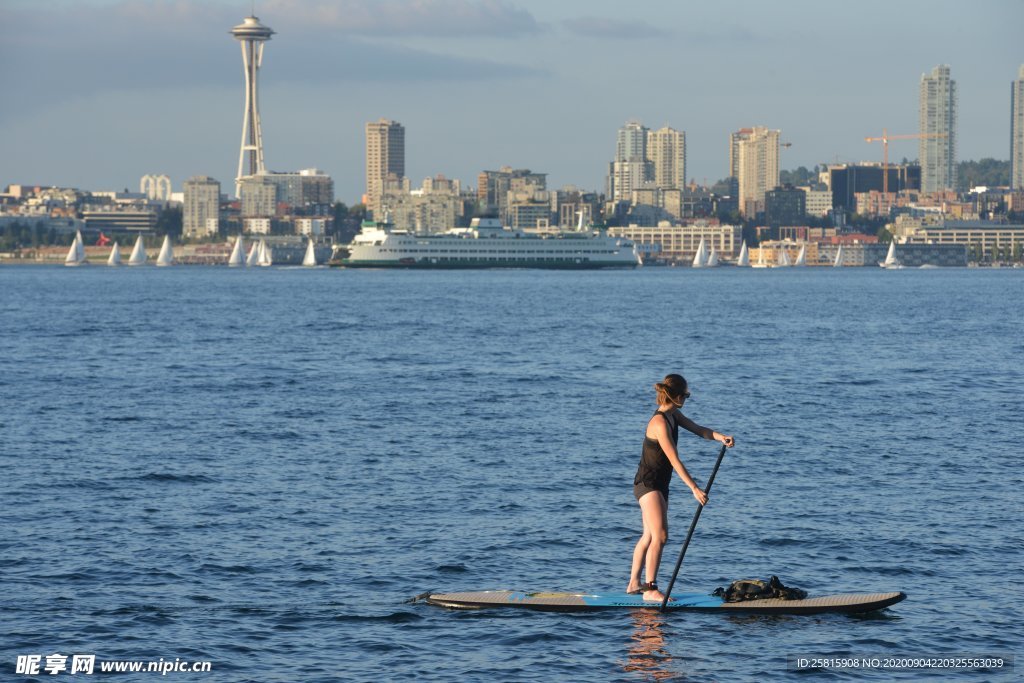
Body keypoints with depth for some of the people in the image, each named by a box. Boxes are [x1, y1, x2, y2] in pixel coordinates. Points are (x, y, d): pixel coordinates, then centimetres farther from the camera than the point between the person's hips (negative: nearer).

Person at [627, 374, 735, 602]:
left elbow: (697, 429, 10)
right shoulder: (660, 423, -24)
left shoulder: (673, 415, 5)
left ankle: (634, 583, 28)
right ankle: (650, 589, -15)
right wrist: (694, 489, -27)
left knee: (649, 536, 17)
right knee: (660, 535, -17)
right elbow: (674, 460, -27)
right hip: (647, 483, -10)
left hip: (660, 484, 10)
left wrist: (719, 436, -12)